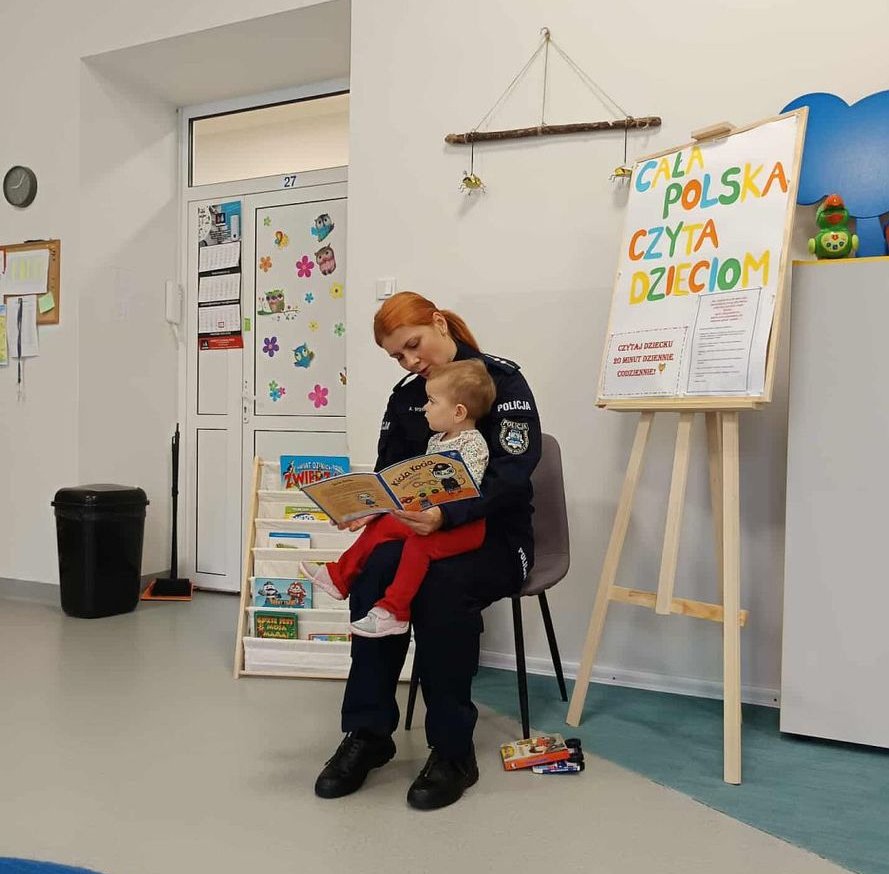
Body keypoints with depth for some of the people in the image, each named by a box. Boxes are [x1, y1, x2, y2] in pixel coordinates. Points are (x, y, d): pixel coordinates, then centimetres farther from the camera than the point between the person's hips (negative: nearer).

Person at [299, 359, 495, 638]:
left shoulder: (473, 443, -15)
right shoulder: (436, 440, 13)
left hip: (465, 524, -9)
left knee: (419, 541, -32)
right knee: (381, 525, 4)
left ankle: (393, 611, -27)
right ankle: (339, 576, 16)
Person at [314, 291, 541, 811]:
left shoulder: (502, 380, -8)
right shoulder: (404, 398, 9)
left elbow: (512, 477, -19)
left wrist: (447, 516, -35)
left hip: (494, 537, -4)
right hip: (424, 530, 4)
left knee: (444, 584, -36)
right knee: (375, 574, -28)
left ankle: (453, 750, -19)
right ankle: (368, 733, -15)